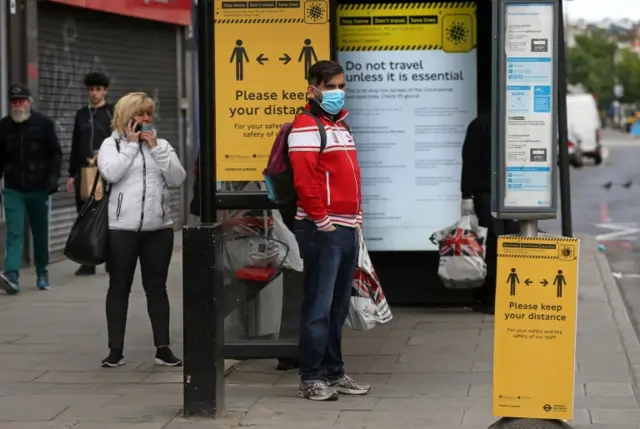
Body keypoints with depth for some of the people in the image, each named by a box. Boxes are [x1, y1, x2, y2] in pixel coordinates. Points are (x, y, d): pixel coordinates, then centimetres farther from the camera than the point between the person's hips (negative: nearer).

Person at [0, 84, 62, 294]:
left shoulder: (44, 124, -4)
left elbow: (56, 154, -1)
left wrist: (53, 177, -13)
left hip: (38, 189, -1)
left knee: (40, 233, 11)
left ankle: (42, 274, 26)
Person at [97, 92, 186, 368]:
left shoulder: (161, 144, 12)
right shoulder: (111, 144, 3)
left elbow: (178, 179, 0)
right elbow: (111, 173, -15)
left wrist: (155, 147, -5)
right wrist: (131, 144, -8)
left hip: (159, 228, 3)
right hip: (122, 228, -2)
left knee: (156, 287, 7)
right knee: (119, 287, 5)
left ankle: (163, 348, 11)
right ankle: (115, 349, 10)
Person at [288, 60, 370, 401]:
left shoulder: (341, 125, 20)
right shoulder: (305, 127, -10)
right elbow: (305, 180, -18)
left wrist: (356, 218, 16)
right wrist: (323, 221, -18)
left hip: (348, 229, 9)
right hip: (323, 230, -9)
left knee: (338, 307, 13)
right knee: (318, 306, -6)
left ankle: (334, 372, 19)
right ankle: (311, 378, -1)